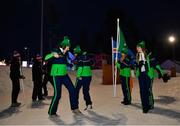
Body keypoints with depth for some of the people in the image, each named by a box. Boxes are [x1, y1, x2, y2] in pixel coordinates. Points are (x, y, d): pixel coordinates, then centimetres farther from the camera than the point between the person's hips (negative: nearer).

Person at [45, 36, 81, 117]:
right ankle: (51, 112, 11)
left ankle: (74, 108, 18)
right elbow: (46, 58, -26)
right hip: (56, 75, -7)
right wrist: (53, 55, -42)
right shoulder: (56, 52, -13)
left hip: (64, 75, 7)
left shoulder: (66, 54, 6)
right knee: (57, 94, -6)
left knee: (72, 90, 5)